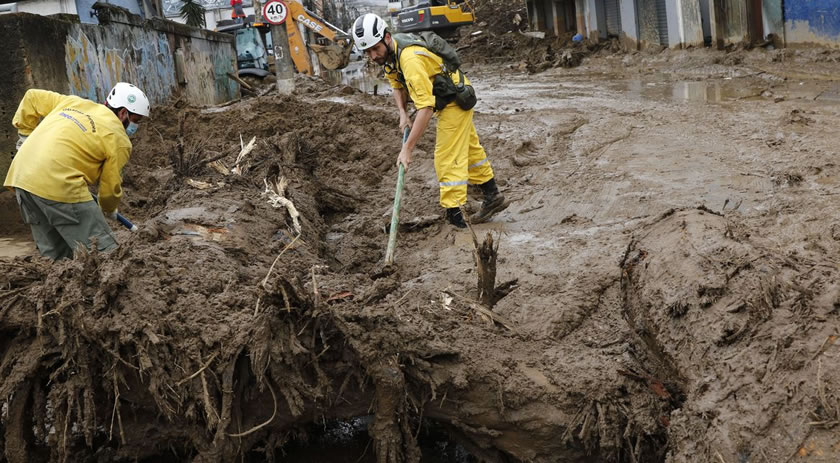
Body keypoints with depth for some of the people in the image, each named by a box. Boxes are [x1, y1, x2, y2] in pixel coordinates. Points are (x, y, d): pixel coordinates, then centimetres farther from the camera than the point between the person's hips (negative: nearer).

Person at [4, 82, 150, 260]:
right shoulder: (119, 139, 1)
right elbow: (110, 186, 6)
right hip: (58, 185, -8)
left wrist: (25, 133, 32)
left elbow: (32, 97, 25)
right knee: (103, 252, -4)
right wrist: (109, 210, 26)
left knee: (54, 255, 16)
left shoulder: (73, 102, 19)